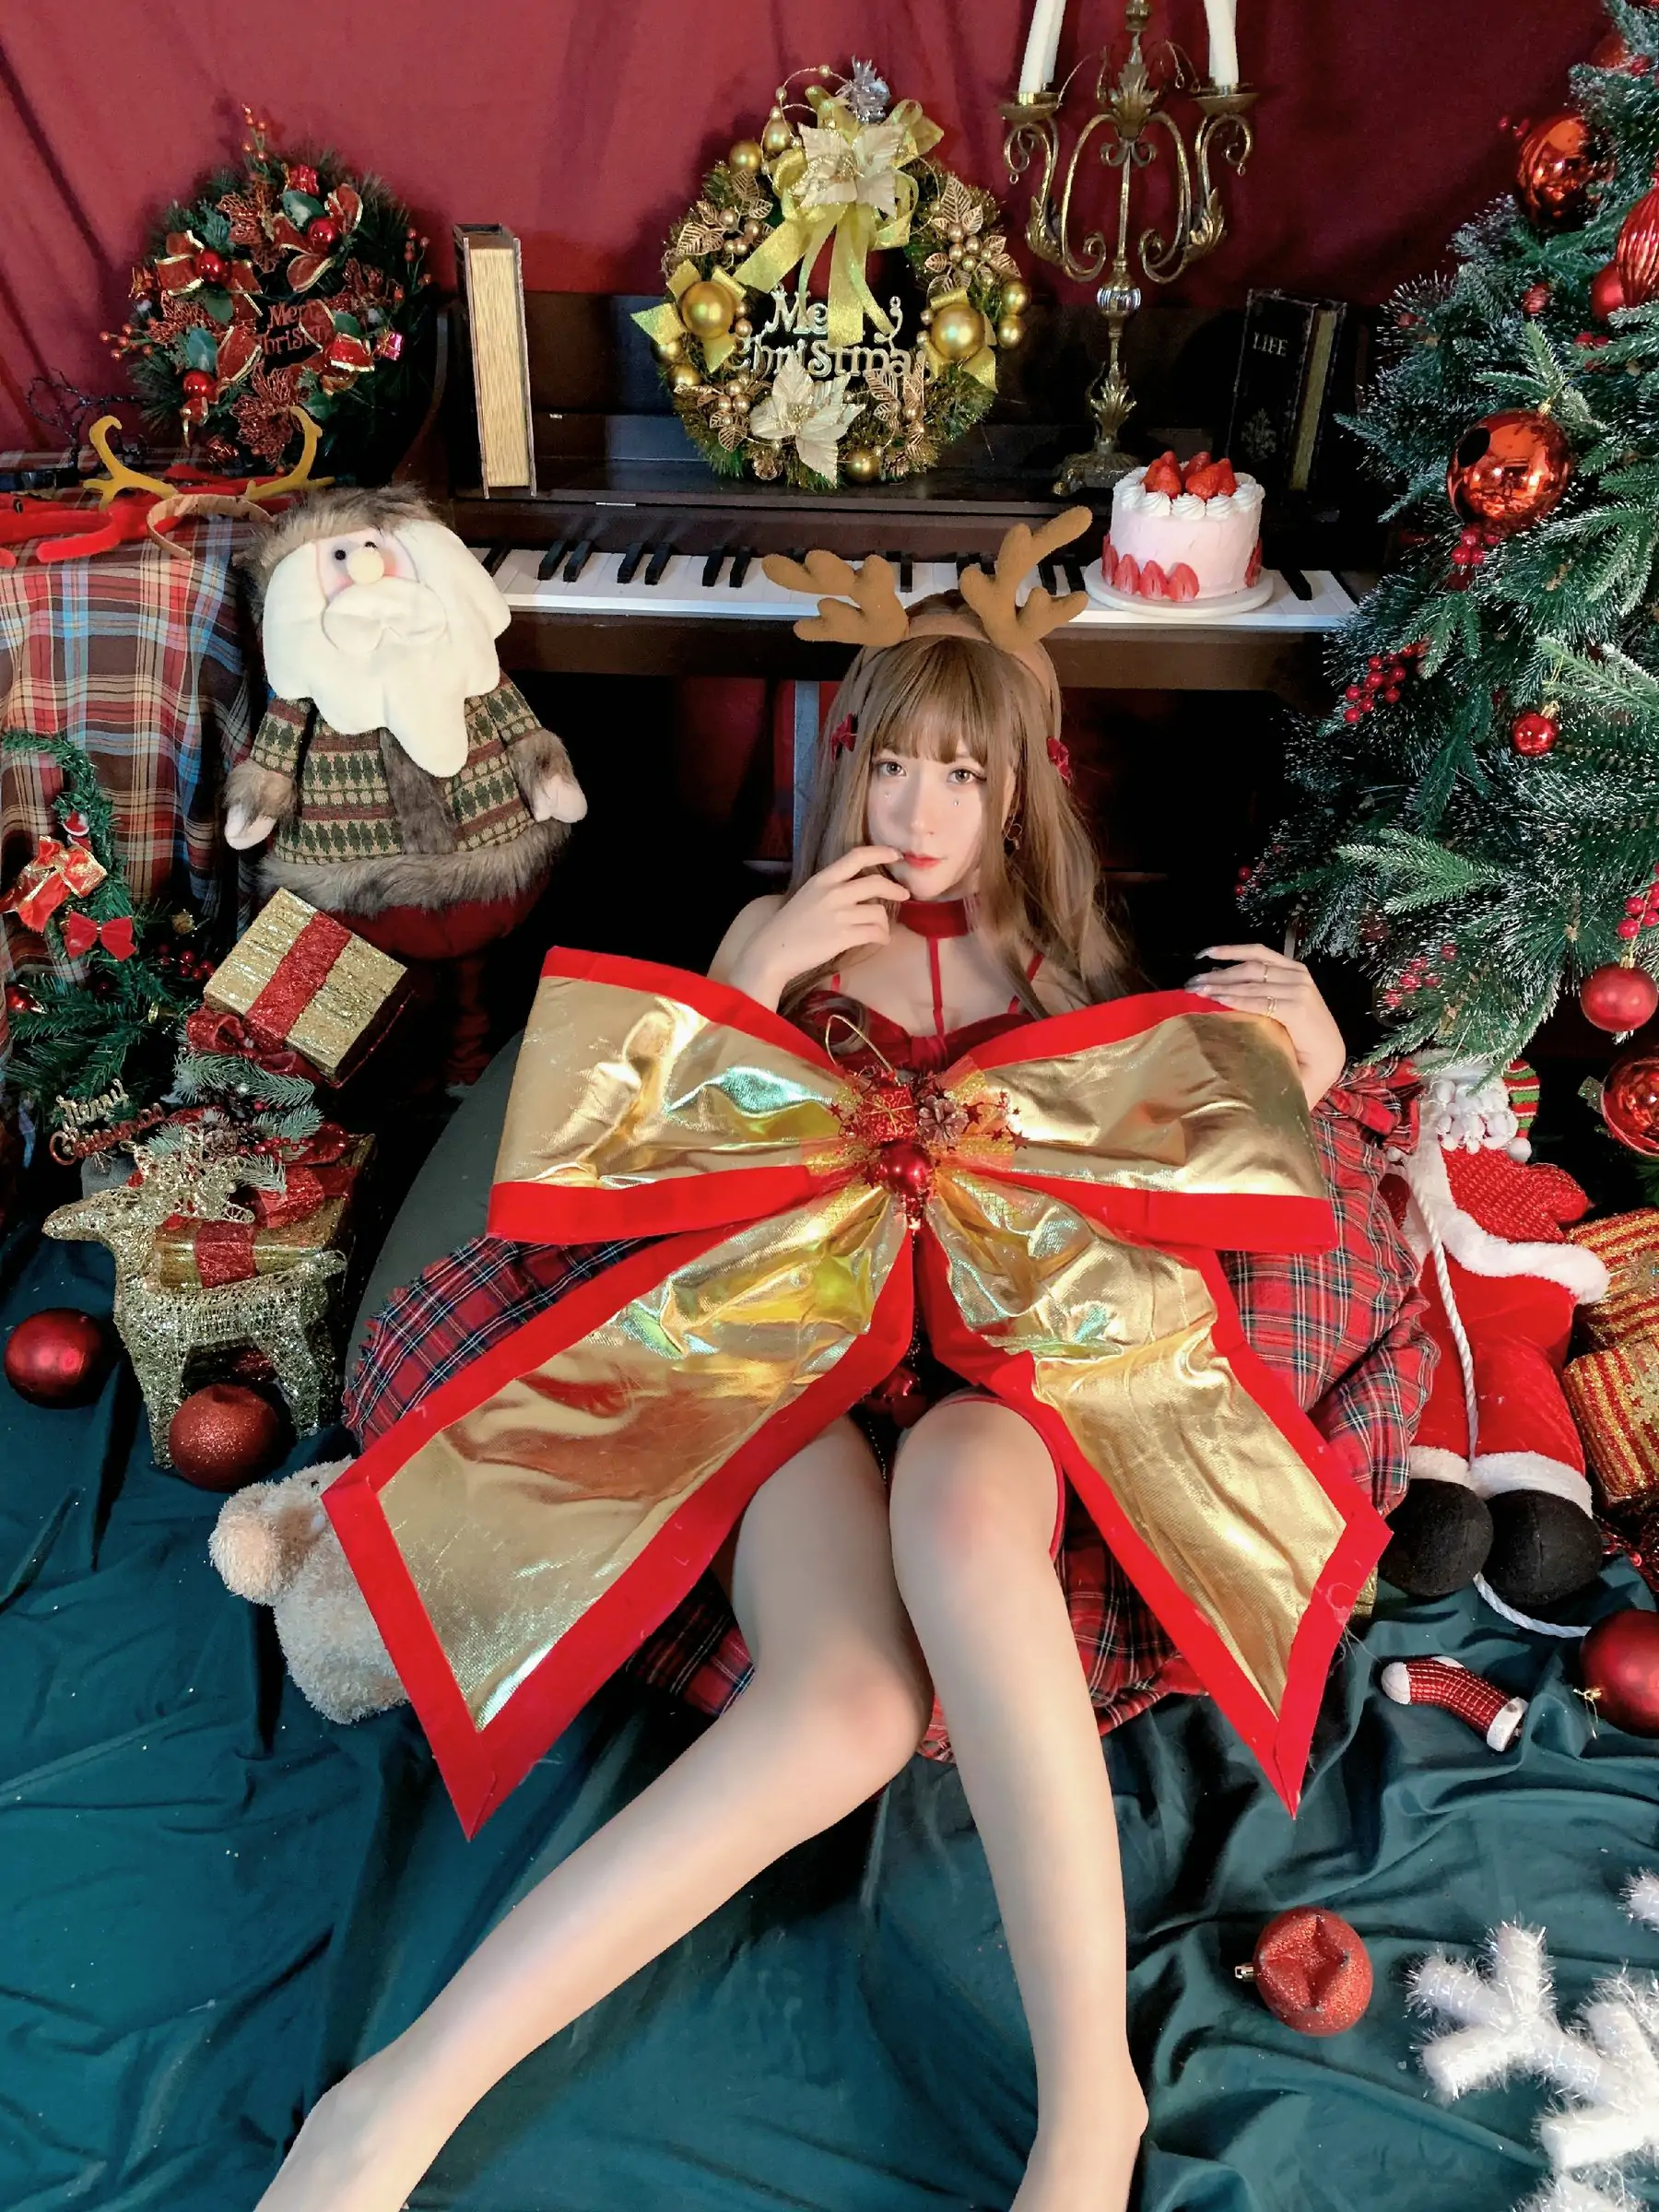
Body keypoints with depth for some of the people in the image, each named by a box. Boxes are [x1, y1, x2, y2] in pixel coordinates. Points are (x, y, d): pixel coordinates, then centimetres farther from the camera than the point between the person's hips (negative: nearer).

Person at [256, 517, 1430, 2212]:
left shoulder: (1068, 961, 21)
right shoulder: (781, 928, 18)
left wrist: (1304, 1069, 0)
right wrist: (762, 974, -2)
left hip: (1004, 1364, 1)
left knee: (962, 1503, -41)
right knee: (849, 1708, -35)